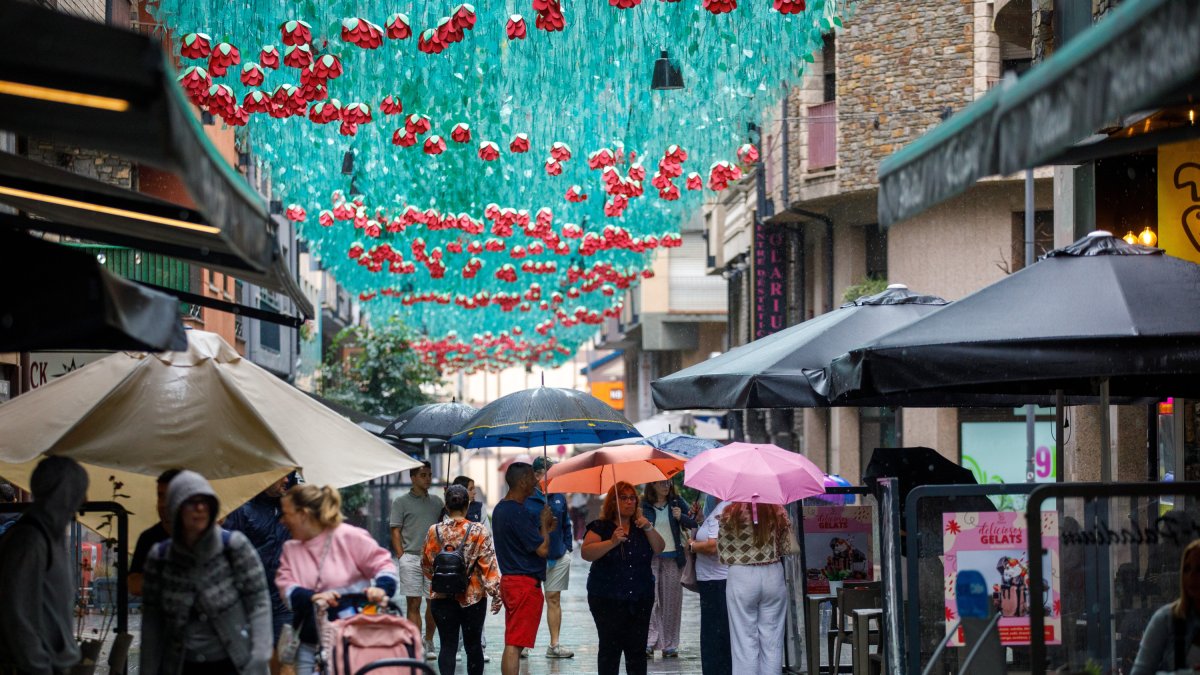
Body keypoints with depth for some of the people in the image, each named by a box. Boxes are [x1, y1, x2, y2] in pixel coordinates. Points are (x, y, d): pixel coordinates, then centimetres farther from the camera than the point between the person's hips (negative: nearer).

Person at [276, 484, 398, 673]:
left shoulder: (350, 537, -4)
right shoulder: (290, 548, 13)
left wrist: (382, 588, -24)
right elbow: (286, 587, 1)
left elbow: (382, 564, -2)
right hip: (310, 643, 4)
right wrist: (312, 597, -21)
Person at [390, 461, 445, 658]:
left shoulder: (436, 502, 15)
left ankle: (429, 642, 17)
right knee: (414, 603, -2)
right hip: (411, 558, -3)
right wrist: (401, 558, -7)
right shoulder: (401, 502, 4)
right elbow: (396, 532, 1)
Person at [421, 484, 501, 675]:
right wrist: (496, 593, -6)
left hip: (442, 597, 1)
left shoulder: (434, 532, -3)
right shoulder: (479, 531, -9)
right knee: (473, 645, 11)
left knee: (448, 646, 2)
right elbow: (489, 564, -11)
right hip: (473, 596, -1)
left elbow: (426, 565, 7)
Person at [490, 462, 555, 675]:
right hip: (526, 584, -10)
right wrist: (545, 524, -2)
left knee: (512, 644, 14)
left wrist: (544, 529, 17)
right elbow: (542, 549, -18)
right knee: (515, 645, -8)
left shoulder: (500, 509, 13)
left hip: (509, 580, 10)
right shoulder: (518, 513, -19)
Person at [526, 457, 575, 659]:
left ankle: (554, 645, 11)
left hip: (558, 557, 4)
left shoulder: (559, 498, 8)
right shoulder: (526, 499, -7)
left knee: (554, 599, 7)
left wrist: (568, 547, 10)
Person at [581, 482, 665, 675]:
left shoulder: (640, 527, 12)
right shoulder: (601, 527, -1)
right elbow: (586, 553, -15)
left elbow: (659, 549, 2)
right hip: (608, 599, -4)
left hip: (640, 600, 4)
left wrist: (649, 528, -12)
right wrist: (612, 542, -26)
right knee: (610, 648, -5)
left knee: (637, 650, 2)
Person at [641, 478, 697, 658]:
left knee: (671, 601, 4)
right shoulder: (644, 505, 5)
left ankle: (670, 645, 10)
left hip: (672, 557, 1)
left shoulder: (677, 503, 7)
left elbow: (694, 523, 2)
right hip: (650, 557, -1)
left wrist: (681, 517, -15)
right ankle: (649, 642, -13)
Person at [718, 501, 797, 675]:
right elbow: (790, 548, 2)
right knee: (772, 640, 8)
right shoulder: (778, 511, -2)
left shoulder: (730, 513, -8)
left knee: (745, 641, 3)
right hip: (773, 576, 2)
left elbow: (722, 554, -3)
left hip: (741, 579, -2)